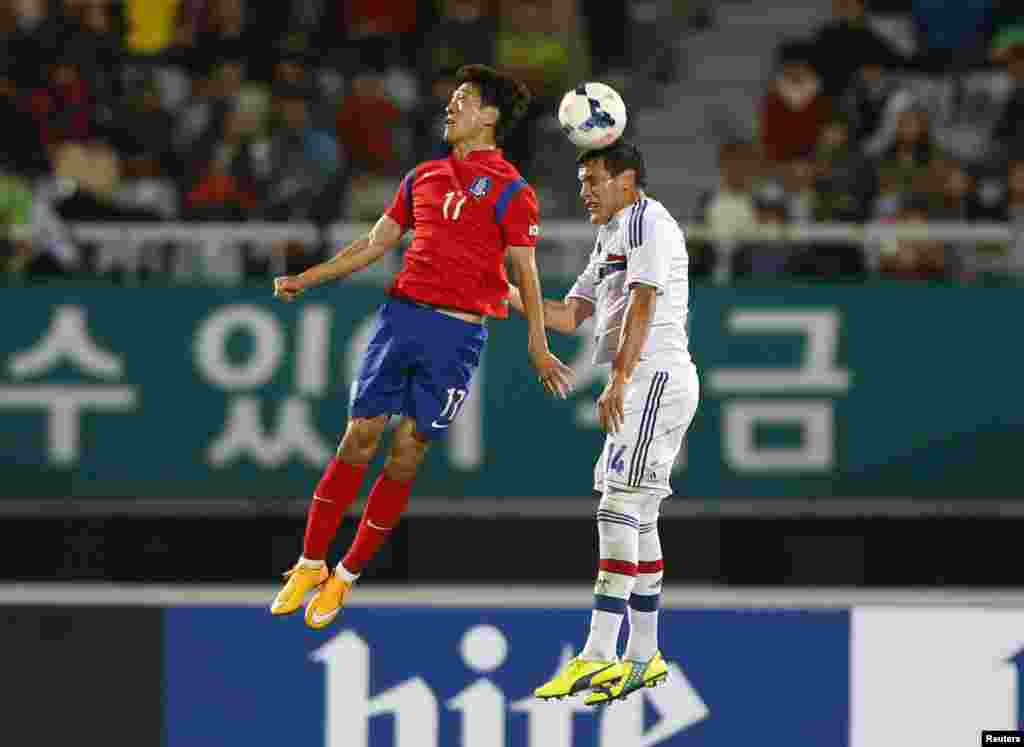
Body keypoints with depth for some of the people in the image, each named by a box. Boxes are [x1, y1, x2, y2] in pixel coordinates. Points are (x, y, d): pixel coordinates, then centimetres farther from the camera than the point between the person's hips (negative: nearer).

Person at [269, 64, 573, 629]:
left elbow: (525, 273, -2)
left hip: (459, 332, -4)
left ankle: (347, 576, 8)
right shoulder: (424, 177, 16)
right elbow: (375, 244, 21)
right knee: (359, 439, -1)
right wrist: (305, 279, 16)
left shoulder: (510, 190, -1)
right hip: (403, 312, 4)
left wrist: (538, 348, -10)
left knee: (406, 456, -2)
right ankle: (311, 564, 6)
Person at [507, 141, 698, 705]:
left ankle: (598, 656, -22)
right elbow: (569, 316, 25)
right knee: (638, 520, 11)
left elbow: (643, 304, -18)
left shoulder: (646, 220, -7)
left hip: (655, 377, -10)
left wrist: (618, 380, -25)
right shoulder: (611, 236, 24)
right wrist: (506, 293, 13)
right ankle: (643, 658, 16)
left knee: (619, 509, -15)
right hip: (645, 384, 10)